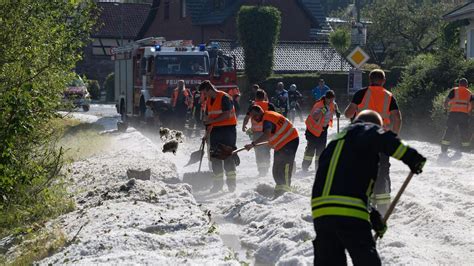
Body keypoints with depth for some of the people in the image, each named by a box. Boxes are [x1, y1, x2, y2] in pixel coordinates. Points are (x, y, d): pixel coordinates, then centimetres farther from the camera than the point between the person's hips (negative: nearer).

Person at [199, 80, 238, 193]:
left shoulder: (224, 97, -12)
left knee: (228, 155, -9)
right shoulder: (209, 100, 13)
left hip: (227, 129, -8)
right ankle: (218, 182, 12)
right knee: (215, 157, 6)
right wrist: (207, 130, 9)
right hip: (215, 130, 8)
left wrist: (212, 121, -17)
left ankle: (231, 181, -4)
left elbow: (227, 115, -18)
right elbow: (208, 116, 19)